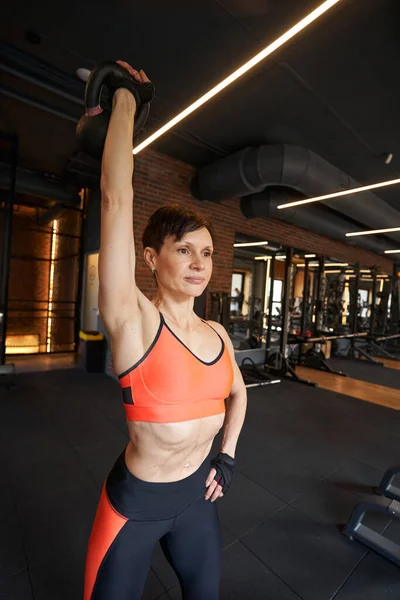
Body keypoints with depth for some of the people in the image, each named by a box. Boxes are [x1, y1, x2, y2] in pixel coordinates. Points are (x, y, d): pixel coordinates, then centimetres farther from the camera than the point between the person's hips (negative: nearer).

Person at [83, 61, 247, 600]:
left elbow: (237, 395, 12)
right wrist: (124, 106, -18)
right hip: (135, 502, -4)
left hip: (197, 495, 5)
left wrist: (228, 455, 6)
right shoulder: (132, 321, -23)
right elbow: (116, 199, -29)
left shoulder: (216, 334, -7)